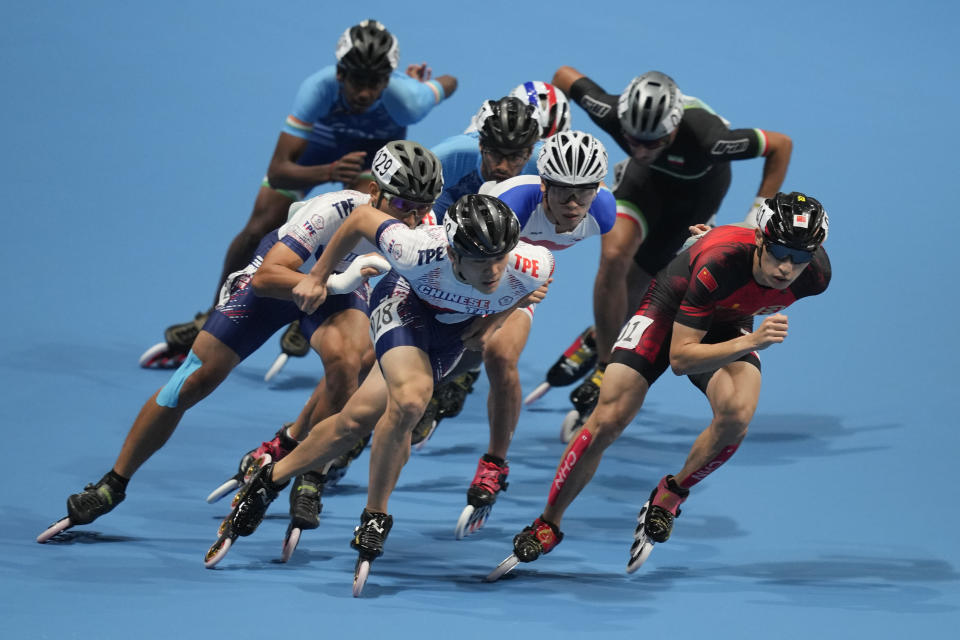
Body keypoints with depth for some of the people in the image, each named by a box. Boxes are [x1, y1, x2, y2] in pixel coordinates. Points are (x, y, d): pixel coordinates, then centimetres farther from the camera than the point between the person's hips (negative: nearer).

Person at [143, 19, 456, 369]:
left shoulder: (406, 99, -41)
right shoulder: (318, 89, -43)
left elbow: (449, 83, -15)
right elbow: (278, 172, -45)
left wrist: (421, 80, 7)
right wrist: (330, 173, -62)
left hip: (378, 146, 0)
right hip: (318, 140, 0)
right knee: (259, 229, -5)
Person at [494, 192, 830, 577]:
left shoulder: (815, 275, -27)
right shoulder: (719, 263, -40)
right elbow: (680, 357, -36)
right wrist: (750, 342, -48)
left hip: (728, 322, 3)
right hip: (670, 307, -3)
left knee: (737, 415, -27)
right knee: (608, 421, -11)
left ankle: (671, 495, -1)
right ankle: (548, 524, 8)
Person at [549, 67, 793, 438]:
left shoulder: (705, 138, -44)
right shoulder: (612, 114, -37)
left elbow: (781, 146, -29)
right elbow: (565, 75, -18)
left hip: (699, 183, -2)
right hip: (649, 178, 2)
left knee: (630, 289, -3)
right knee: (614, 255, -21)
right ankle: (605, 370, -3)